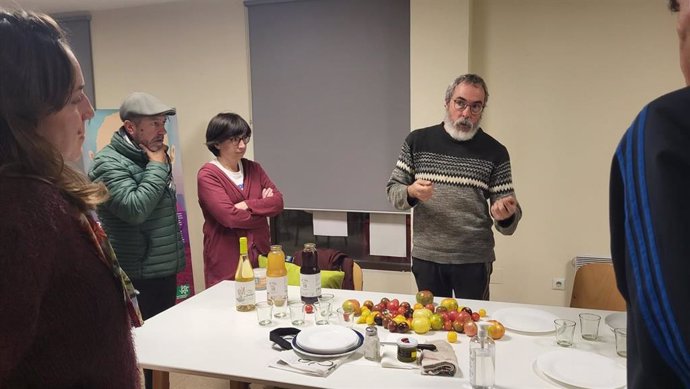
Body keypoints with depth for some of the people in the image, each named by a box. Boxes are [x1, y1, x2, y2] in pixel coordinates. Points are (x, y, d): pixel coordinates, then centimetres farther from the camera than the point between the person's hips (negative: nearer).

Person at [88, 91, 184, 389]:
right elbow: (135, 208, -27)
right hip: (137, 277, -8)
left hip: (165, 270, 8)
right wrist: (157, 166, -18)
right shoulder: (108, 163, -13)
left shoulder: (155, 157, 12)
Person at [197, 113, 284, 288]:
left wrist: (247, 205, -14)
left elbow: (278, 202, 0)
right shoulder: (207, 175, -7)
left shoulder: (253, 168, 11)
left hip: (260, 256, 5)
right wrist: (263, 207, -6)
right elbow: (229, 216, -18)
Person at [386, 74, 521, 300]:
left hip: (474, 260, 0)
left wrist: (506, 215, -22)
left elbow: (508, 223, 0)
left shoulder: (495, 152, -2)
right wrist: (411, 192, -17)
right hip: (425, 257, 1)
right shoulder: (418, 140, -1)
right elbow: (393, 190, 4)